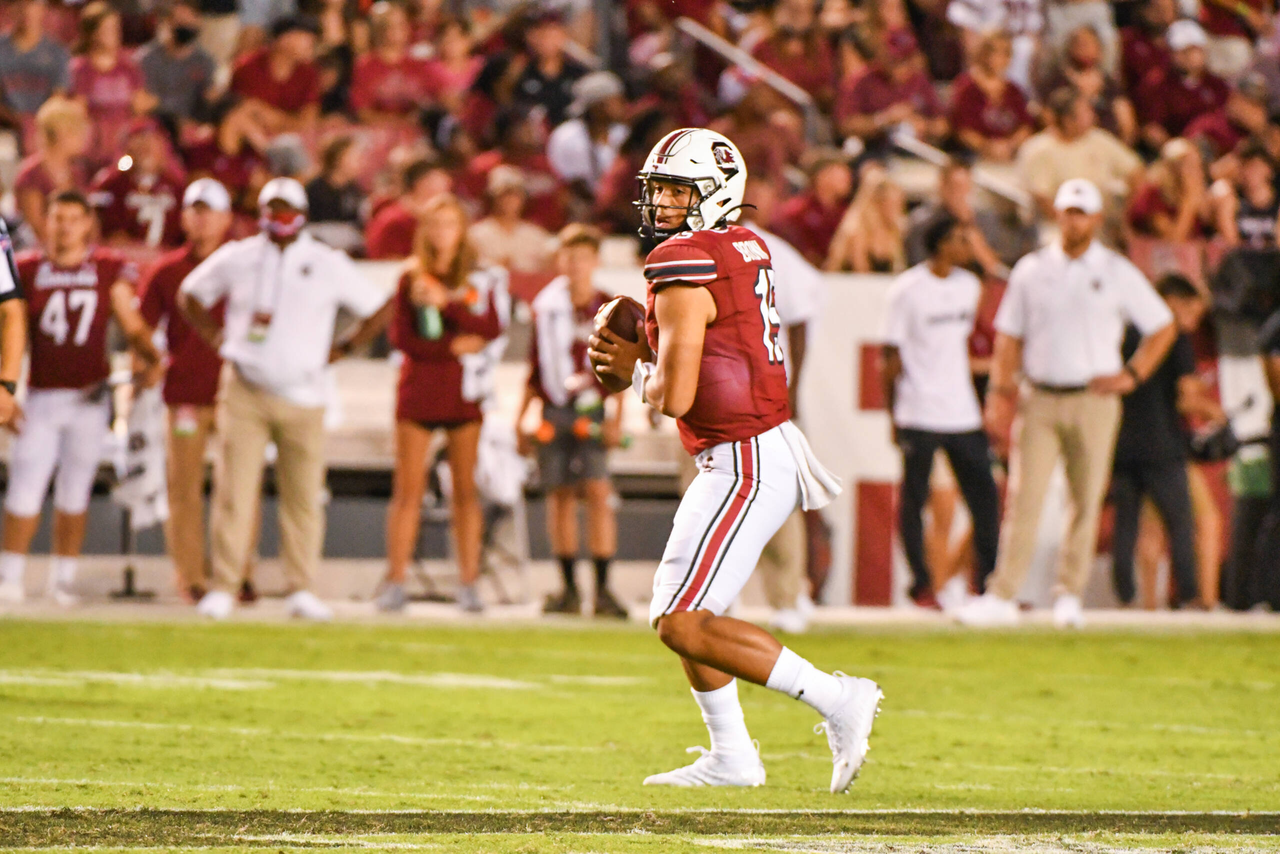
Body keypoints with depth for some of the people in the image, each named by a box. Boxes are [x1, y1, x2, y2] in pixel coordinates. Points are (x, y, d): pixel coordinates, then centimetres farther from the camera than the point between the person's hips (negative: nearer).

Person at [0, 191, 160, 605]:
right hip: (41, 397, 0)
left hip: (90, 397, 0)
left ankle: (63, 578, 17)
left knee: (74, 494, 7)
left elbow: (133, 327, 4)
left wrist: (151, 357, -16)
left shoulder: (109, 271, 2)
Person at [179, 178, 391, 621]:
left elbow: (378, 311, 12)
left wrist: (341, 350, 6)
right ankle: (222, 588, -2)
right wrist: (215, 337, 11)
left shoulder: (329, 266, 4)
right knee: (234, 491, -6)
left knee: (304, 497, 0)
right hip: (245, 392, 0)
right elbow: (190, 294, 21)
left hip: (302, 397, 0)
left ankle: (301, 590, 8)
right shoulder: (236, 259, 6)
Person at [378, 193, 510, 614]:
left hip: (464, 392, 0)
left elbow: (492, 329, -6)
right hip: (418, 389, 0)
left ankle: (468, 583, 2)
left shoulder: (482, 278, 6)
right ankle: (395, 583, -2)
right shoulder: (411, 277, 7)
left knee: (465, 489, -1)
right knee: (408, 489, -4)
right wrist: (453, 347, -10)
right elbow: (401, 337, 0)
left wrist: (446, 302, -16)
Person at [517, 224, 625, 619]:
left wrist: (616, 420, -5)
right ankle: (569, 589, 13)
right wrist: (521, 418, 13)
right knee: (560, 494, 5)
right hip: (553, 410, 3)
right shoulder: (545, 308, 10)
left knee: (597, 490, -13)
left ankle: (602, 588, -13)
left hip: (591, 410, -3)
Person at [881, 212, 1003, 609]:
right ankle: (922, 586, 5)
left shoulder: (969, 286, 10)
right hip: (918, 416, -6)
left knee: (985, 497, 4)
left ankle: (989, 582, 12)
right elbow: (891, 356, -5)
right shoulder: (908, 289, -8)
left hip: (963, 413, 6)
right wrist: (893, 416, -5)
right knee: (914, 498, 0)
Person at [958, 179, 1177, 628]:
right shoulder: (1031, 270, 9)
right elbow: (1009, 336, 12)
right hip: (1040, 401, 1)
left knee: (1087, 501, 1)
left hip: (1094, 401, -1)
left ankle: (1069, 595, 10)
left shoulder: (1117, 273, 4)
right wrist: (999, 393, 1)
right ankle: (1002, 596, -7)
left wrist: (1131, 375, 0)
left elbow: (1163, 328, 10)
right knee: (1024, 499, -6)